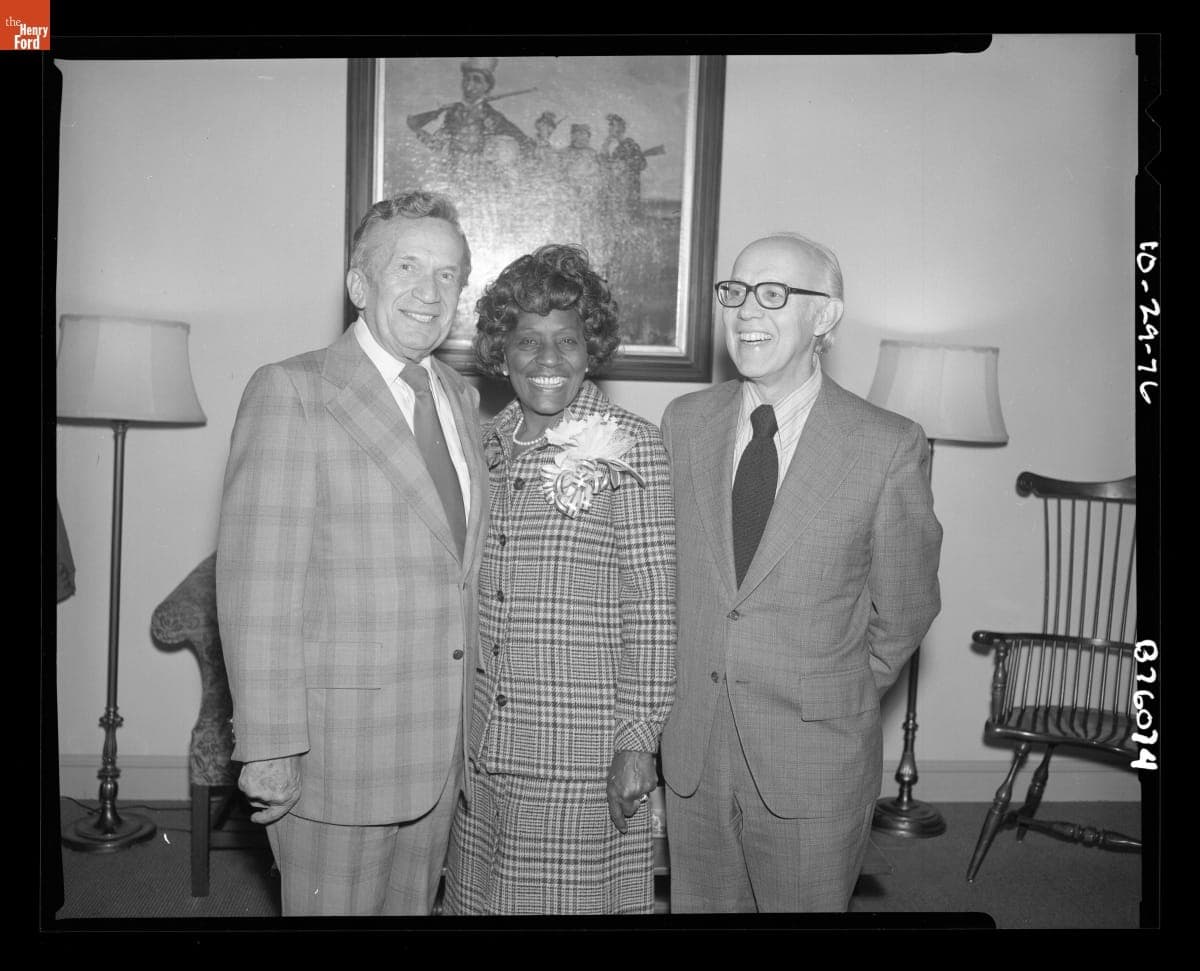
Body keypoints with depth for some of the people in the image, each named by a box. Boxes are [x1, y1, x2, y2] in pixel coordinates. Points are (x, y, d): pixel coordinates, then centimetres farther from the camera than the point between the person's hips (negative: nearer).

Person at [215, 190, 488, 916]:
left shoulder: (462, 397, 10)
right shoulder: (293, 392, -12)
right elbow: (257, 583, -16)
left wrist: (465, 710, 12)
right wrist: (267, 748, -18)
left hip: (443, 744, 6)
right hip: (340, 745, -6)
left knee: (415, 904, 19)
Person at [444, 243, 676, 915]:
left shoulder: (631, 445, -9)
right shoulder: (487, 443, 7)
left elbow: (651, 605, -10)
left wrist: (639, 737, -13)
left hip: (582, 746, -5)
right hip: (483, 734, 5)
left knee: (573, 896, 6)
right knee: (480, 895, 15)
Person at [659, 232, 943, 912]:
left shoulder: (891, 447, -12)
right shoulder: (685, 422, 1)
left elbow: (903, 610, -2)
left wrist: (837, 697, 5)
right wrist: (696, 677, 6)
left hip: (817, 761, -3)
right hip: (693, 751, 4)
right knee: (698, 901, 17)